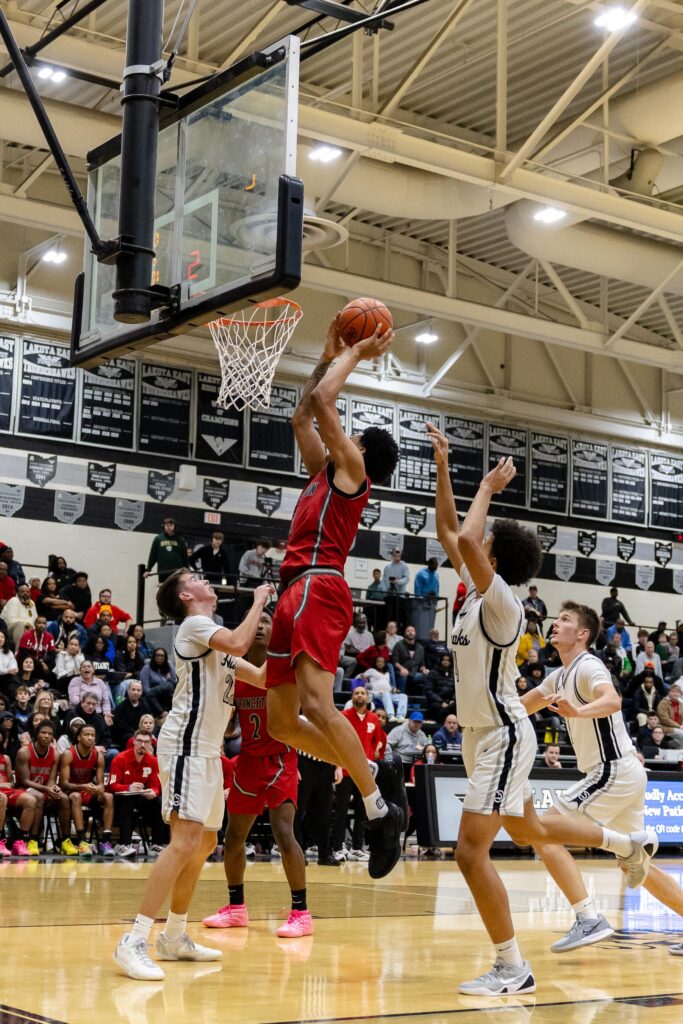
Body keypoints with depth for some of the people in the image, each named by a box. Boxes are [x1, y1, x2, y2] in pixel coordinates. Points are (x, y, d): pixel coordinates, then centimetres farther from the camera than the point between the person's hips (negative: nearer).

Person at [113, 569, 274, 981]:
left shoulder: (215, 637, 21)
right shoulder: (194, 624, -7)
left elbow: (260, 677, 22)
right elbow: (238, 642, -26)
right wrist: (259, 602, -11)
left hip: (207, 749, 11)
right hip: (187, 744, -10)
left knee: (205, 844, 14)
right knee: (186, 841, -20)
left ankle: (175, 938, 22)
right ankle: (134, 942, -21)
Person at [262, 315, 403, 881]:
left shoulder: (351, 467, 4)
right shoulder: (326, 471, 26)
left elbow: (322, 400, -4)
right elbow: (303, 416, 35)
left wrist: (356, 355, 10)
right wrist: (332, 354, 35)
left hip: (318, 589, -9)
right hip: (297, 594, 9)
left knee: (317, 705, -24)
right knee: (282, 721, 7)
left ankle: (380, 808, -20)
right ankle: (367, 771, 16)